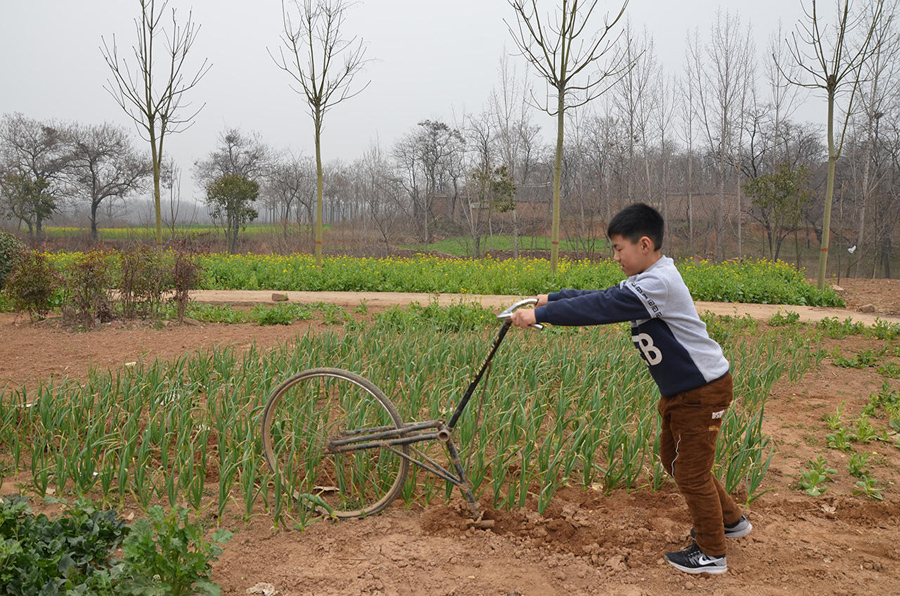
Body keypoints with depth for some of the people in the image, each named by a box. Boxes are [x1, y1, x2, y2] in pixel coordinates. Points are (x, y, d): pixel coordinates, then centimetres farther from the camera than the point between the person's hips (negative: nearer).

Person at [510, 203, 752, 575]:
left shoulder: (658, 284, -26)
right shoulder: (647, 280, 6)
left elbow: (601, 308, -30)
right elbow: (603, 297, 9)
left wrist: (540, 315, -28)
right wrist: (550, 299, 3)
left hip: (704, 390, -10)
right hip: (680, 390, 10)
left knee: (691, 471, 2)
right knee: (672, 457, 21)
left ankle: (712, 554, 20)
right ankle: (730, 520, 37)